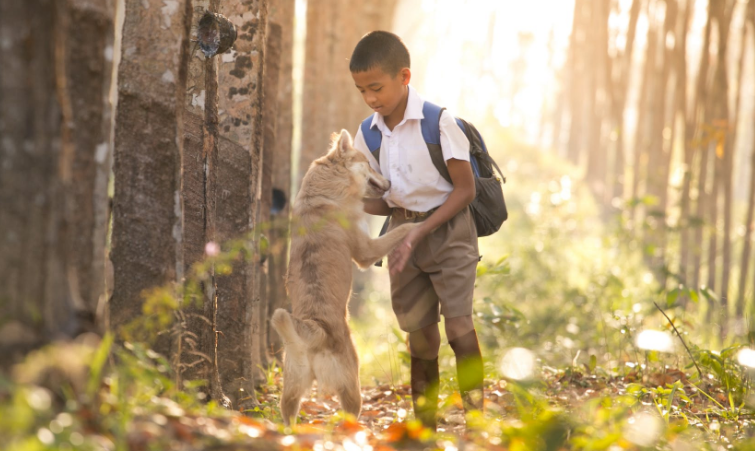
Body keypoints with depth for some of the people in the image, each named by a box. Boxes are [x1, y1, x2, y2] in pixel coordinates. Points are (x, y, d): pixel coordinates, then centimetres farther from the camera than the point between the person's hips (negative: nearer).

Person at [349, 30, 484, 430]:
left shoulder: (438, 123, -16)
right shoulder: (369, 134, 0)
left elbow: (465, 190, -14)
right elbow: (384, 202, 7)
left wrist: (420, 233, -19)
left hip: (447, 229, -5)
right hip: (403, 232, 5)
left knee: (458, 324, -14)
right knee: (419, 330, 8)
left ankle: (475, 412, -6)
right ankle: (424, 421, 17)